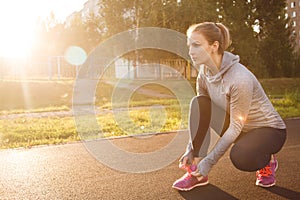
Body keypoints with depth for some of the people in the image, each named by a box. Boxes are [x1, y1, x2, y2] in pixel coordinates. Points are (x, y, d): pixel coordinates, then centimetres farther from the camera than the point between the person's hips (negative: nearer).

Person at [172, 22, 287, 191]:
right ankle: (197, 172, -14)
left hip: (269, 129, -6)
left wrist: (209, 162, -24)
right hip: (240, 129, 6)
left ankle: (267, 161, 2)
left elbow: (235, 127, -26)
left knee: (240, 157, -37)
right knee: (198, 103, -17)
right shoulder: (204, 74, -9)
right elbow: (202, 117, -1)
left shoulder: (240, 79, -32)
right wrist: (192, 149, -10)